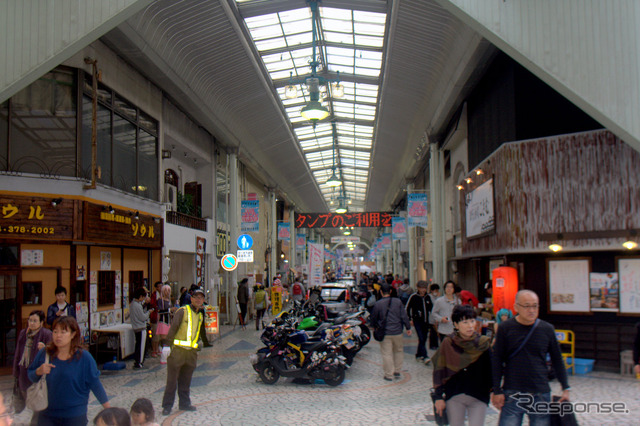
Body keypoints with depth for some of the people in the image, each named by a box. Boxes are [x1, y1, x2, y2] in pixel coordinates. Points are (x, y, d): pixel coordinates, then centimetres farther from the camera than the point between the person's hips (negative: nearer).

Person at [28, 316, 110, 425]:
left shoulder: (84, 358, -8)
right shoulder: (44, 354, 0)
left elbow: (95, 384, -2)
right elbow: (30, 376, 11)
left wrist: (109, 410, -1)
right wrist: (38, 372, -13)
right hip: (47, 415, 2)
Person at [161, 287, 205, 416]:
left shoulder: (201, 315, 14)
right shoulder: (182, 311, -7)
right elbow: (173, 327, -12)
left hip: (192, 352, 6)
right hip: (177, 350, -6)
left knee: (186, 381, 15)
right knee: (172, 380, 1)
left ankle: (184, 403, 25)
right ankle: (167, 406, 9)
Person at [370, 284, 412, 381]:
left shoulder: (378, 304, -7)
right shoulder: (398, 301, -2)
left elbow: (373, 318, 3)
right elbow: (404, 316, 0)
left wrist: (375, 327, 22)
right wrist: (408, 327, 9)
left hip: (385, 333, -2)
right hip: (397, 331, 2)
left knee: (387, 354, 3)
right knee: (399, 351, 21)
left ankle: (389, 375, 7)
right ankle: (397, 371, 25)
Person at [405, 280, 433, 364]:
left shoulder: (427, 297, 7)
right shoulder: (413, 297, -6)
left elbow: (431, 307, 21)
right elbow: (407, 308, -1)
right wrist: (410, 319, -4)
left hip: (426, 321, 5)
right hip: (417, 320, -5)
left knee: (424, 339, 9)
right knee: (421, 339, -14)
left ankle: (418, 355, 23)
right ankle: (425, 357, -18)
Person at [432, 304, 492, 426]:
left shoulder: (483, 343, -4)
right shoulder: (448, 343, -5)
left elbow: (491, 370, 2)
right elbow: (439, 371, -2)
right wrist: (438, 397, -4)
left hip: (478, 398, 0)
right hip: (454, 397, 0)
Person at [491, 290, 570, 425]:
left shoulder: (547, 329, 3)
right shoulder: (505, 328, -2)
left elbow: (557, 360, 12)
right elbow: (497, 360, 0)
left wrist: (565, 388, 10)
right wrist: (497, 391, -2)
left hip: (540, 394, 2)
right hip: (512, 394, -2)